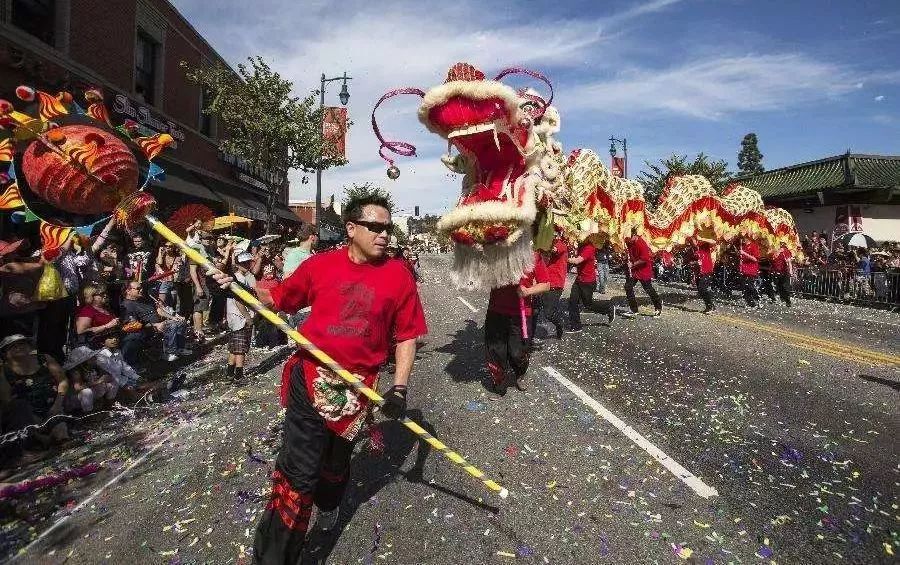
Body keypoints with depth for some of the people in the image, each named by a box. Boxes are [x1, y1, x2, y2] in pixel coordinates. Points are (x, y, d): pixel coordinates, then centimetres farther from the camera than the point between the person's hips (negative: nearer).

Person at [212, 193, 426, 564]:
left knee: (336, 459, 23)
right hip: (310, 378, -1)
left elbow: (406, 336, -1)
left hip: (356, 388, 1)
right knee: (299, 471, -3)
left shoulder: (398, 275, -6)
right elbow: (280, 299, 10)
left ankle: (328, 503, 58)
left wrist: (399, 387, -6)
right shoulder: (320, 264, -4)